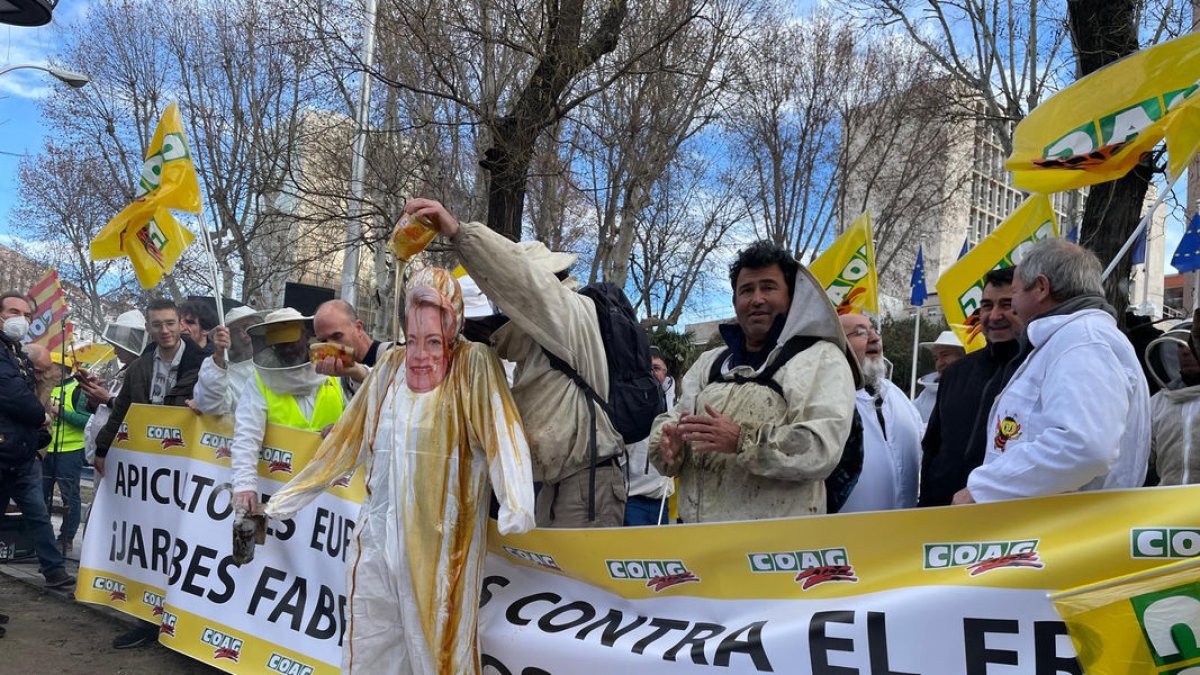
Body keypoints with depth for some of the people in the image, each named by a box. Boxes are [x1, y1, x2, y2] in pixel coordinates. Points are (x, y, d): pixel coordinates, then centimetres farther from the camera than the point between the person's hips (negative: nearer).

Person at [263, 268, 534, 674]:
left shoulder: (474, 364, -8)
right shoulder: (390, 366, 6)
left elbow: (502, 430, -23)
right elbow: (347, 440, 14)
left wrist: (516, 504, -39)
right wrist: (292, 495, 18)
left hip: (441, 543, -4)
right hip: (378, 538, 5)